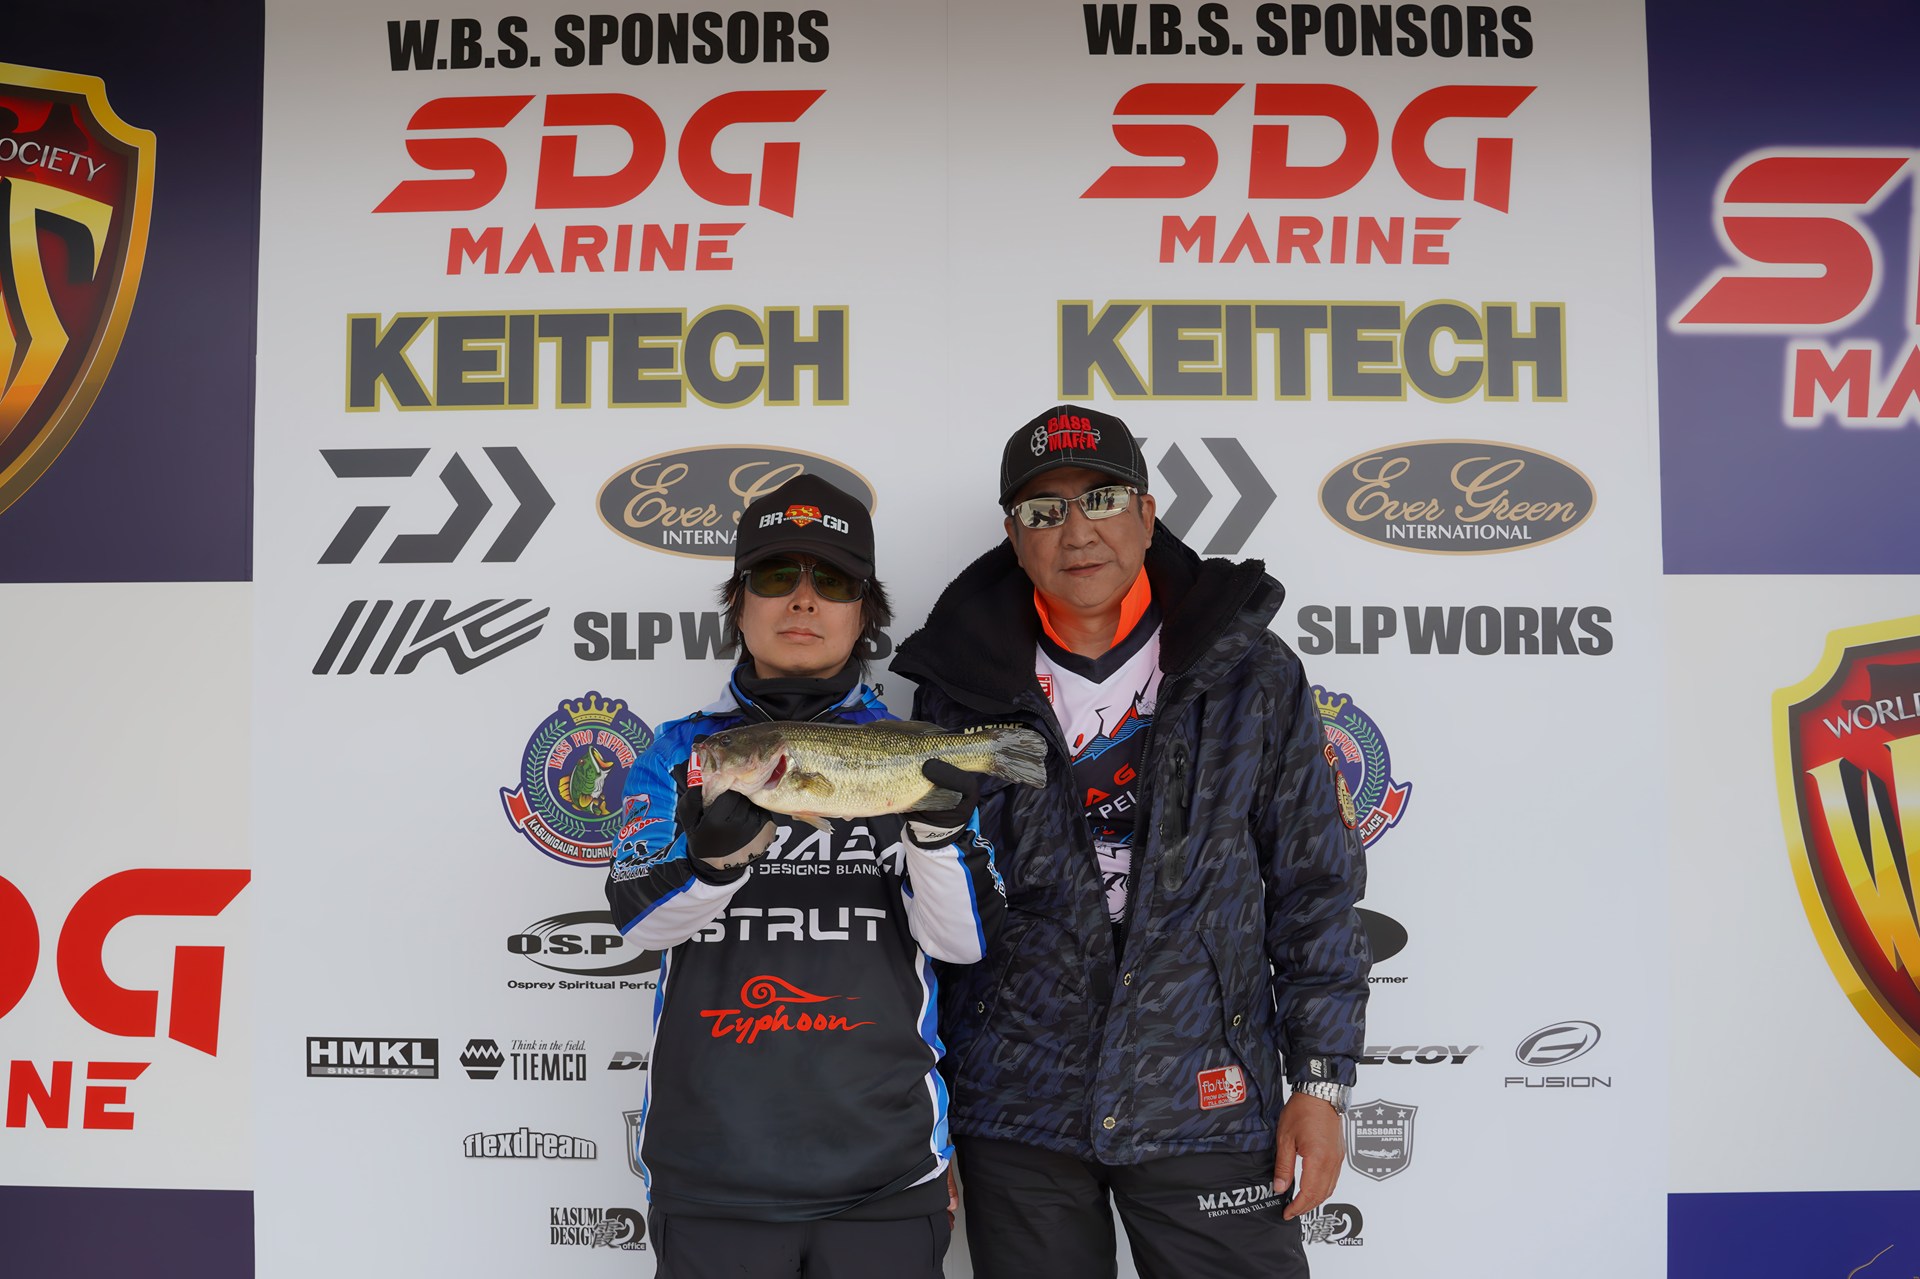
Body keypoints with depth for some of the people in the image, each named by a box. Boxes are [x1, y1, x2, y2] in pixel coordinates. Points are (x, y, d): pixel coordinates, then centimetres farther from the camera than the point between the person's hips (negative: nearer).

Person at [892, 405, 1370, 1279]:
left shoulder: (1251, 677, 1)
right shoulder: (962, 694, 2)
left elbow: (1313, 887, 4)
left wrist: (1321, 1079, -1)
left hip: (1206, 1100, 0)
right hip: (1016, 1110, 1)